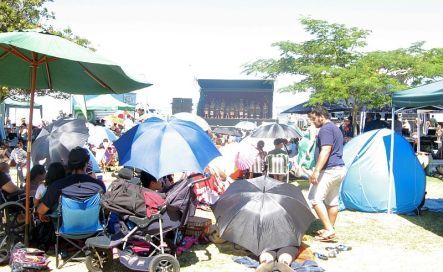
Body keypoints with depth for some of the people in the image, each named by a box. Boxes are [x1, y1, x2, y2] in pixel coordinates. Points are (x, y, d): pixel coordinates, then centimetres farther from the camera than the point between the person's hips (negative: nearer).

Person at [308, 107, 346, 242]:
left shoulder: (325, 129, -12)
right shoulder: (335, 128, 21)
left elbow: (325, 151, -23)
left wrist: (316, 171, -27)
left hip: (329, 170, -11)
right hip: (340, 169, 11)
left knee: (315, 198, -10)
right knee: (332, 201, 14)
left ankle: (329, 229, -11)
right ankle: (329, 229, 21)